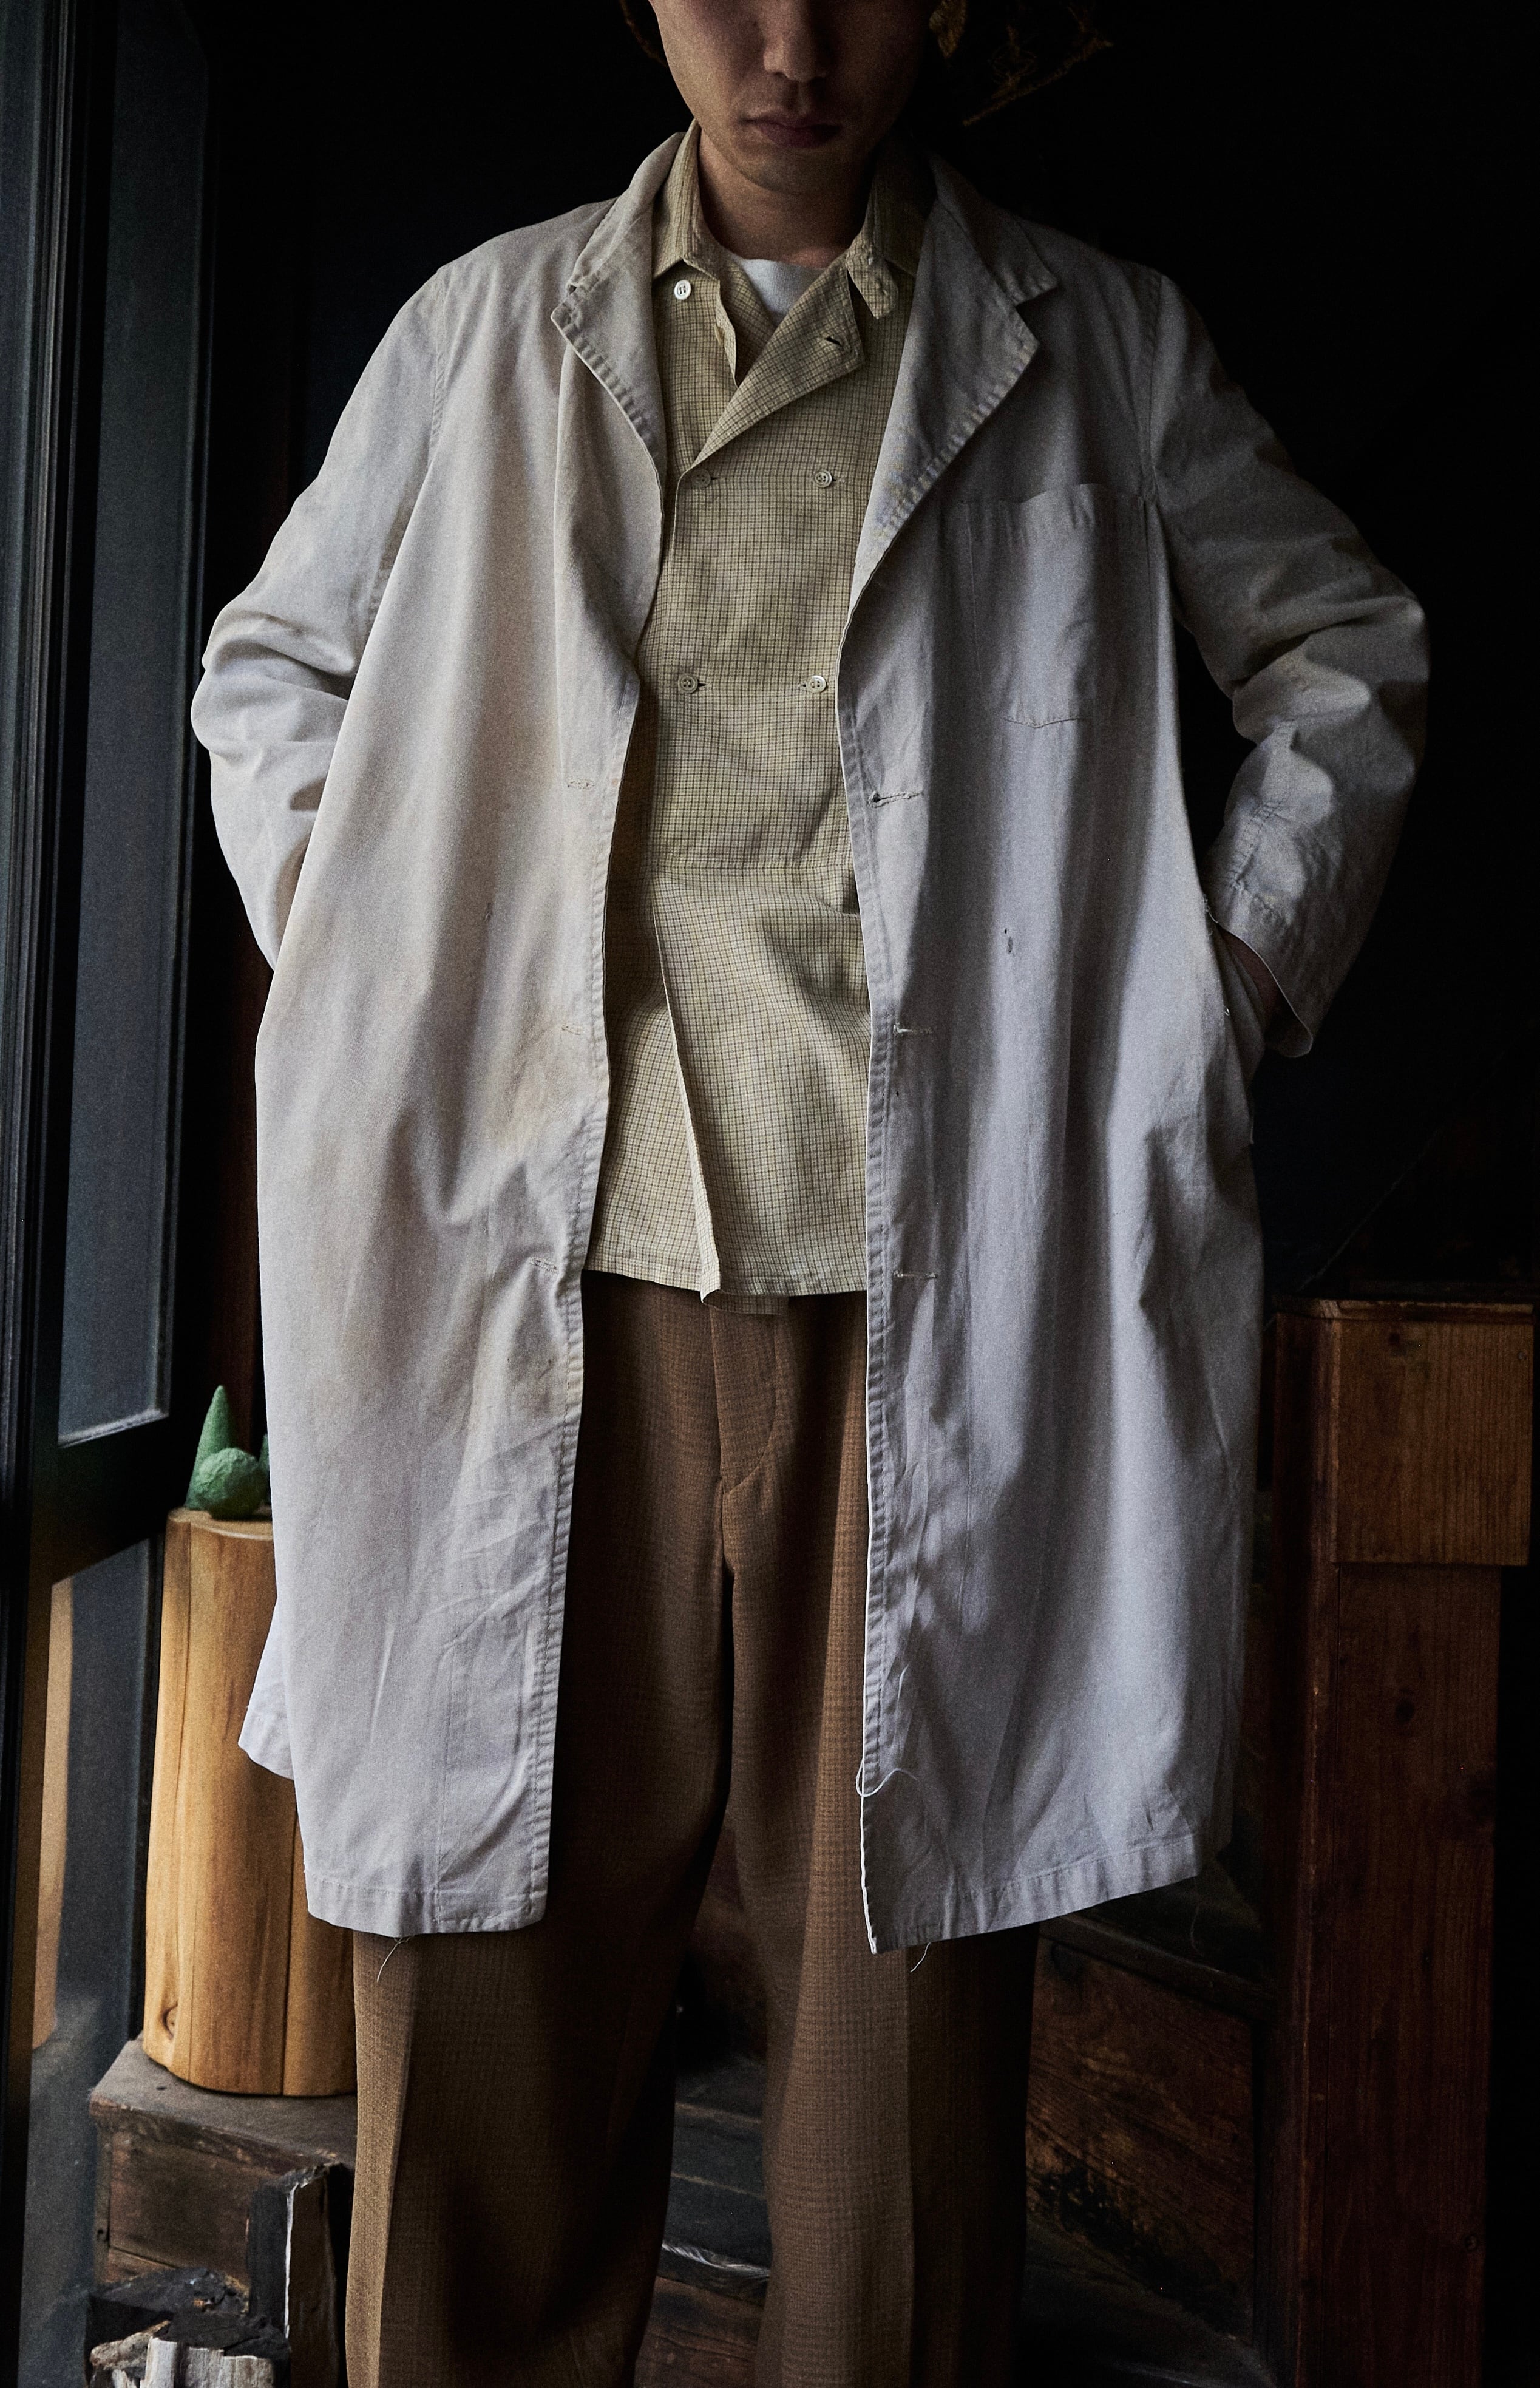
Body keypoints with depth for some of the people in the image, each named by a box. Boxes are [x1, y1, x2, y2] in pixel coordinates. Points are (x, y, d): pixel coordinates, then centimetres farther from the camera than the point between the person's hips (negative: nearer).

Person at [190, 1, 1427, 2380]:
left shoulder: (1096, 343, 12)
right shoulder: (490, 332, 14)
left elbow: (1344, 650, 20)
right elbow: (272, 665, 23)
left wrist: (1241, 964, 8)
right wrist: (353, 954, 8)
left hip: (937, 1292, 0)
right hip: (560, 1289, 1)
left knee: (912, 1960, 6)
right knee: (499, 1959, 7)